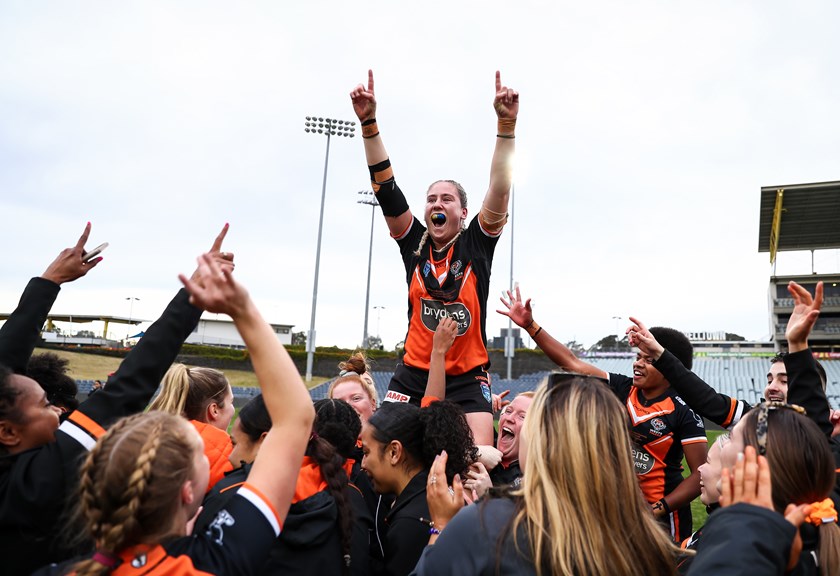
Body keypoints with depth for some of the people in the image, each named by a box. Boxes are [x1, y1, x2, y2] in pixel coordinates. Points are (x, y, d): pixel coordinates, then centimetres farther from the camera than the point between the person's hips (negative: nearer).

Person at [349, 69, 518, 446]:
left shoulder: (477, 243, 1)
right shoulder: (414, 243, 4)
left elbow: (500, 190, -10)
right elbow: (386, 189, -1)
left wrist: (506, 125, -19)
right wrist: (368, 123, -8)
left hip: (467, 377, -1)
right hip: (413, 373, 2)